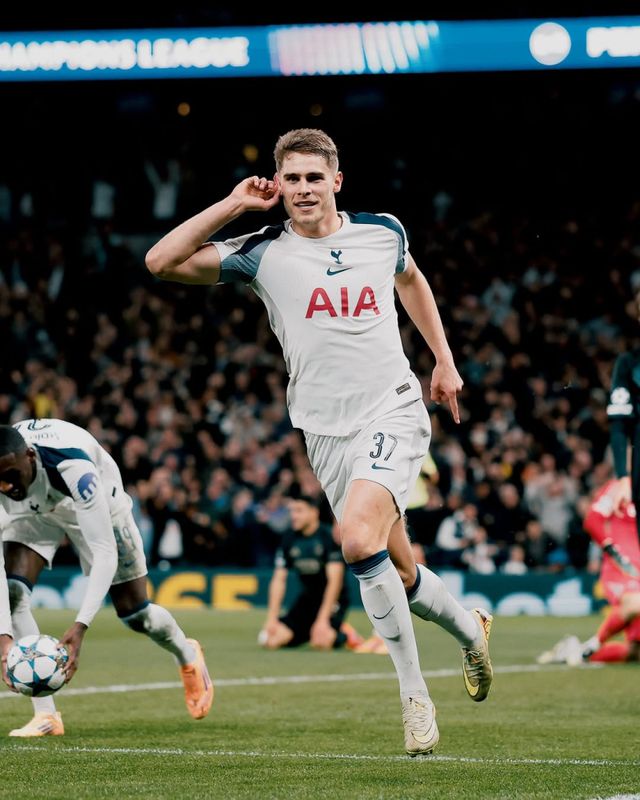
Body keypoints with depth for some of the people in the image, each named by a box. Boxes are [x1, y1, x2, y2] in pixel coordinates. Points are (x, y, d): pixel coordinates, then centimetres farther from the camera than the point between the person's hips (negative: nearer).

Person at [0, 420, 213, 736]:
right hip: (33, 510, 3)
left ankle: (187, 656, 42)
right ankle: (46, 715, -16)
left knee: (134, 613, 6)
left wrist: (80, 626, -54)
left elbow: (104, 553, -44)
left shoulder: (72, 466, -46)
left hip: (95, 504, -2)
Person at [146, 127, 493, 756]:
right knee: (398, 574, 7)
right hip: (327, 432, 2)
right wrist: (231, 206, -10)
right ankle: (469, 627, 40)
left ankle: (414, 696, -14)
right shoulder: (262, 253, -2)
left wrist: (444, 361, 25)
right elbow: (161, 262, -10)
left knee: (359, 538, -26)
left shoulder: (382, 231, 4)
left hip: (393, 414, -2)